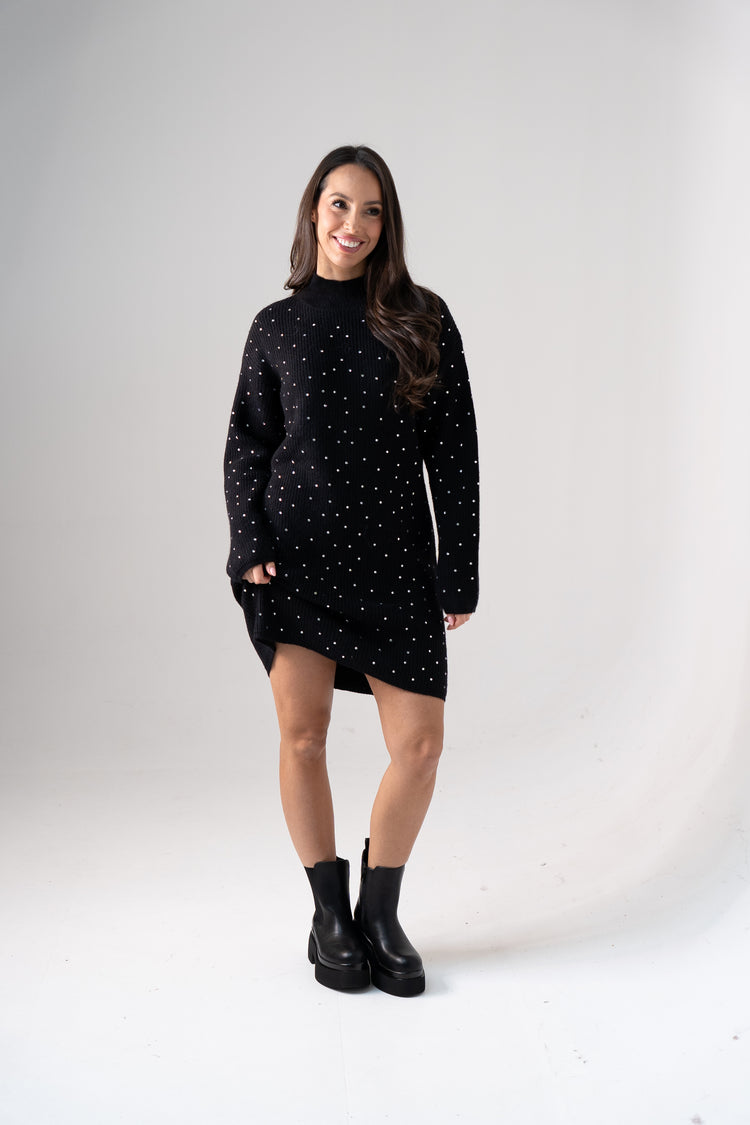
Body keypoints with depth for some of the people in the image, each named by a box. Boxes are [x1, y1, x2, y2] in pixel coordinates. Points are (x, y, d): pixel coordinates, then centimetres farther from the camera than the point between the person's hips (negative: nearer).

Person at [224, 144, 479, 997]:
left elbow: (453, 452, 4)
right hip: (298, 552, 0)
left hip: (393, 556, 1)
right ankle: (329, 916, 18)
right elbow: (246, 444, 9)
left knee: (419, 743, -2)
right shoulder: (277, 326, 8)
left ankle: (380, 912, 19)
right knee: (302, 733, 0)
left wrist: (460, 569, 0)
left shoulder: (423, 321, 6)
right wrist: (250, 541, -7)